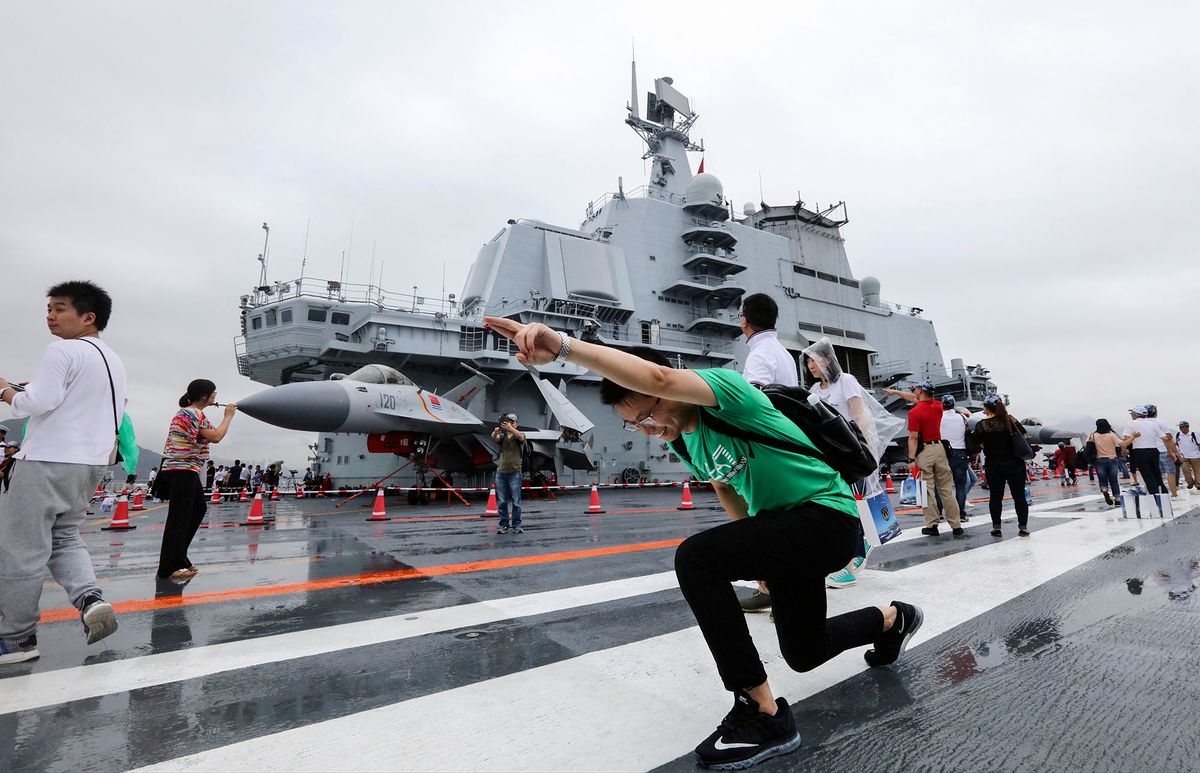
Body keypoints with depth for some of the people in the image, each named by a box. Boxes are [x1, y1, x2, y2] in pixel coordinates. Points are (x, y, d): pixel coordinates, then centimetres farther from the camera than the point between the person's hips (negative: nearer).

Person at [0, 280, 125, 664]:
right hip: (92, 463, 9)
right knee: (63, 536, 19)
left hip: (48, 460, -8)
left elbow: (36, 404, -17)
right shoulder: (114, 361, 16)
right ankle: (90, 597, 0)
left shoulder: (62, 351, -10)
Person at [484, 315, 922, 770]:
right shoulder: (681, 442, 1)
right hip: (786, 528, 10)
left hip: (828, 517, -9)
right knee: (803, 655, 21)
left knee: (696, 559, -28)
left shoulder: (723, 385, -24)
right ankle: (893, 618, 50)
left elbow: (657, 377, -47)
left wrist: (563, 346, -55)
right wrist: (759, 555, 22)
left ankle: (764, 715, -14)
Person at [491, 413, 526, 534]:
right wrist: (497, 429, -35)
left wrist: (510, 428, -41)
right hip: (500, 472, 3)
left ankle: (516, 525, 5)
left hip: (515, 473, -3)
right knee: (501, 501, 4)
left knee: (515, 501, -1)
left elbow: (520, 436, -21)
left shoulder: (520, 435, 4)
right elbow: (494, 437, -10)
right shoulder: (502, 436, 12)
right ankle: (503, 524, 11)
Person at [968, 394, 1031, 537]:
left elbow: (975, 447, -8)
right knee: (1019, 495, 9)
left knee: (995, 497, 8)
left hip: (993, 466, -1)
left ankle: (996, 527, 12)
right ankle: (1023, 527, 13)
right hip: (1015, 464, 1)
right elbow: (1024, 435, 6)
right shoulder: (1010, 420, -5)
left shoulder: (981, 425, -10)